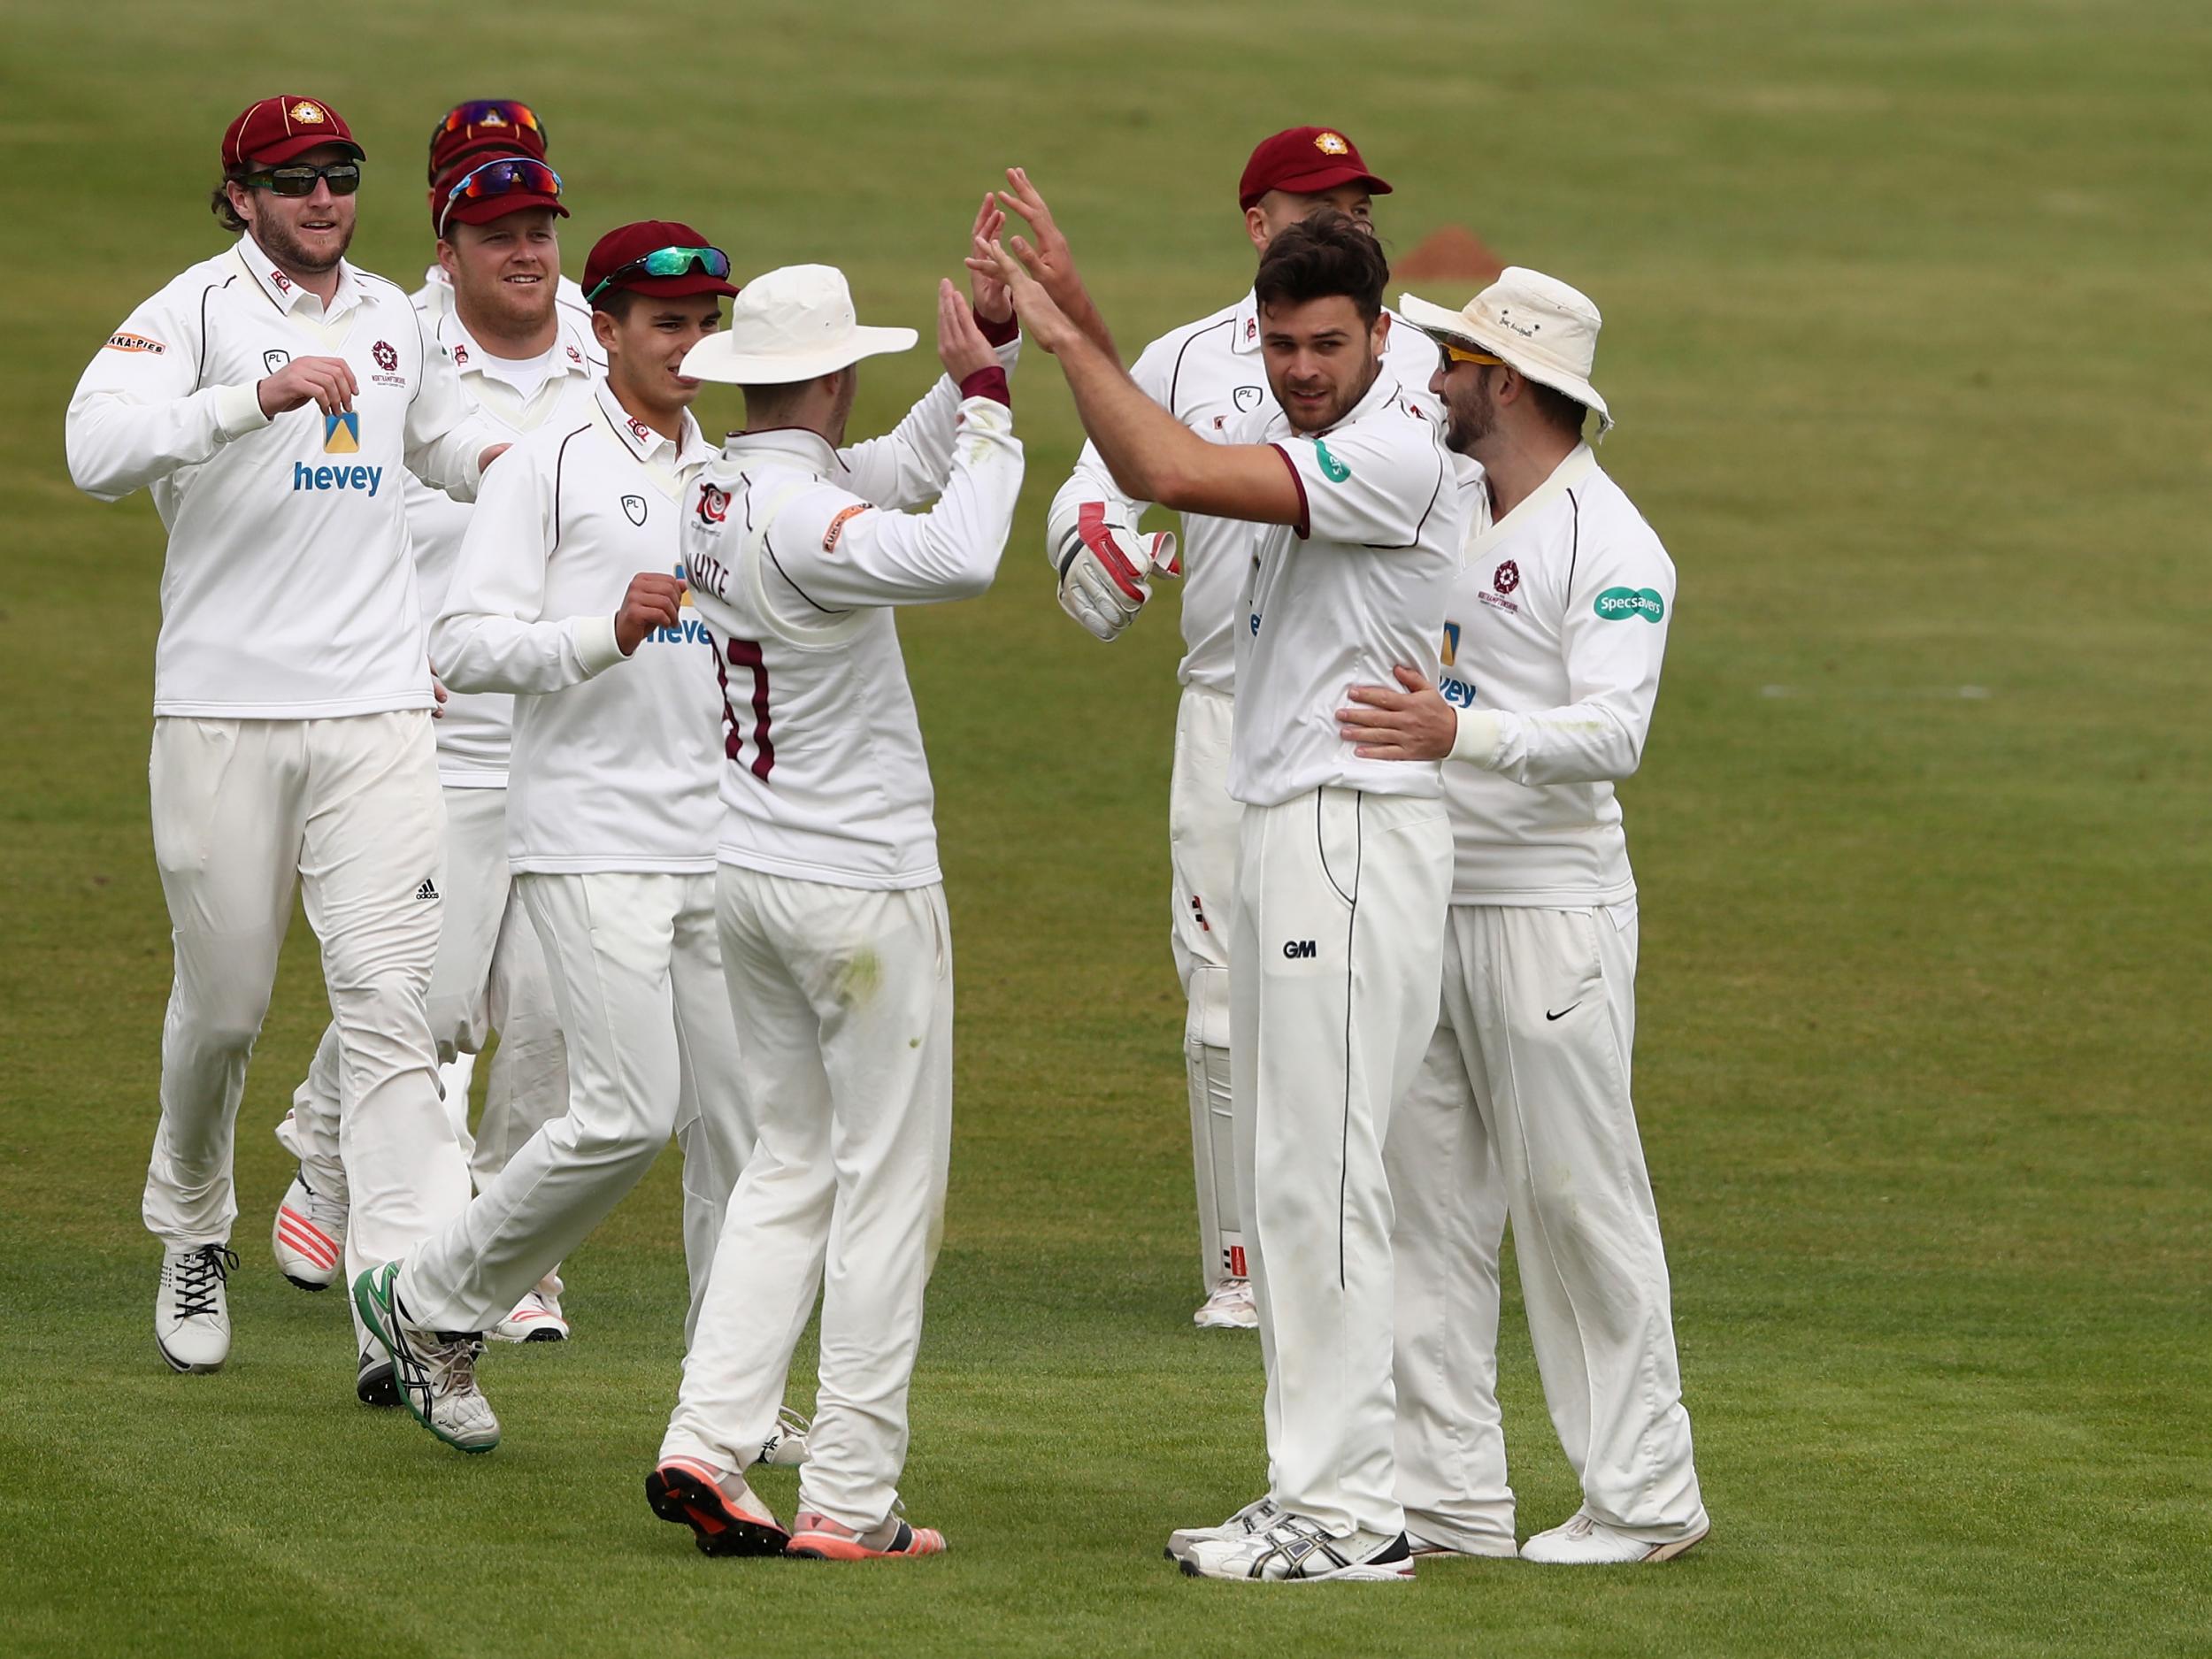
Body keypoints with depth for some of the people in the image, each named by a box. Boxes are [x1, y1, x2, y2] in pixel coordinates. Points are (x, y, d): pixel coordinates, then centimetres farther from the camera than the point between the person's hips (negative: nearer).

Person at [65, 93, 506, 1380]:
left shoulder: (392, 321, 14)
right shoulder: (196, 311, -5)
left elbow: (439, 432, 35)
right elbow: (98, 448, -24)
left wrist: (501, 459, 12)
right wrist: (258, 396, -35)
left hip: (378, 711, 3)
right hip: (225, 711, -3)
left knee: (392, 986, -10)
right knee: (224, 999, 6)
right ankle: (194, 1235, 33)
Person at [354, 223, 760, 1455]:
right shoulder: (555, 465, -4)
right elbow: (466, 644, -11)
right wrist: (606, 634, -23)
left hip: (718, 841, 6)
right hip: (594, 840, -6)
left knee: (740, 1119, 2)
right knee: (631, 1112, -15)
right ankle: (428, 1301, 3)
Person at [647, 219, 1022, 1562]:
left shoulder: (724, 488, 5)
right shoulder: (797, 516, -22)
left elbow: (913, 467, 13)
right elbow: (962, 556, -39)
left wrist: (989, 339, 0)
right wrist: (986, 387, -27)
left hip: (752, 880, 9)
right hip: (863, 890, -9)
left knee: (793, 1164, 16)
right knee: (889, 1185, 0)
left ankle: (707, 1450, 6)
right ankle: (850, 1503, 1)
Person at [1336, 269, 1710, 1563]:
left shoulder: (1610, 543, -11)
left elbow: (1611, 731, -25)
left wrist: (1460, 734, -38)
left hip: (1551, 911, -8)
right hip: (1422, 907, 8)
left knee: (1580, 1201, -5)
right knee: (1428, 1201, 7)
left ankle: (1647, 1495, 1)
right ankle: (1452, 1495, 11)